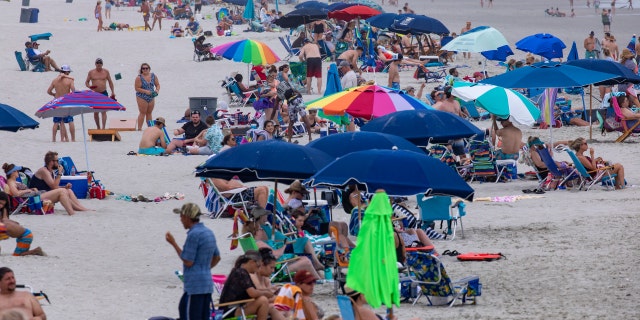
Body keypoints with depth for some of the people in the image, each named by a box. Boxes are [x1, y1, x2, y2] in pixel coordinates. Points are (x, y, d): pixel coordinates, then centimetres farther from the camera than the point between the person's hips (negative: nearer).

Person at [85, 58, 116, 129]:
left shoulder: (106, 72, 3)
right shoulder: (91, 72, 2)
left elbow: (110, 82, 12)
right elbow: (86, 82, 6)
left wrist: (113, 92, 8)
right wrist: (89, 86, -16)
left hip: (104, 93, -1)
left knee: (103, 111, -12)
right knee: (95, 112, 4)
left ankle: (103, 127, -17)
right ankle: (98, 127, 17)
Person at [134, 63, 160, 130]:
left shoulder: (153, 76, 2)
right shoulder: (139, 78, -13)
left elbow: (157, 85, 9)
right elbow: (137, 88, -16)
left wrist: (157, 90, -13)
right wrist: (146, 91, -25)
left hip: (151, 97, 5)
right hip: (142, 97, -5)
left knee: (149, 113, 14)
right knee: (142, 113, -5)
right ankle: (139, 128, -1)